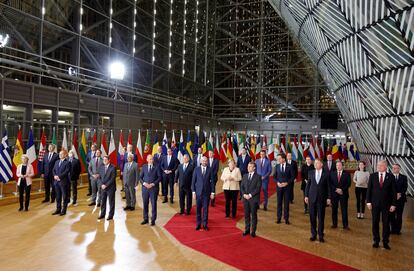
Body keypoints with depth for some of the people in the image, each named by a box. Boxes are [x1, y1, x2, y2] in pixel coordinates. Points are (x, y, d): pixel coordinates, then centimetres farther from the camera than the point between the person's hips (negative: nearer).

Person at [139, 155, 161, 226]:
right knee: (145, 204, 8)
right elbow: (140, 177, 7)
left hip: (154, 188, -2)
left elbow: (159, 177, -3)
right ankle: (146, 219, 21)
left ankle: (153, 220, 11)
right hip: (145, 188, 3)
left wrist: (153, 184, -13)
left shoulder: (156, 167, -2)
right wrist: (144, 183, -9)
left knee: (154, 204, 1)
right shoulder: (144, 167, 6)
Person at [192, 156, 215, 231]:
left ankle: (205, 224, 16)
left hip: (207, 192, 0)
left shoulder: (210, 169, 0)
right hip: (198, 192, 0)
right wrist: (193, 192, -3)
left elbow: (212, 181, 0)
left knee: (205, 209, 5)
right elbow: (193, 181, 2)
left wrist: (212, 192, -3)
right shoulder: (196, 169, 1)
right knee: (198, 209, 7)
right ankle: (198, 224, 18)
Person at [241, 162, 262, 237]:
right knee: (246, 215, 9)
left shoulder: (258, 177, -2)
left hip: (254, 199, -4)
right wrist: (244, 194, -7)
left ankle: (253, 231, 11)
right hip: (245, 198, 4)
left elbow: (258, 188, -10)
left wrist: (250, 195, -15)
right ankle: (247, 230, 20)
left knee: (253, 215, 3)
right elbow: (242, 187, 9)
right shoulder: (245, 176, 12)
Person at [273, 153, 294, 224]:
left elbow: (292, 177, -1)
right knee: (279, 203, 6)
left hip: (287, 187, -2)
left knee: (286, 203, 4)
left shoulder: (289, 166, -3)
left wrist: (287, 183, -13)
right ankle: (279, 218, 15)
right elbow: (274, 177, 8)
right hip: (279, 186, 2)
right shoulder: (277, 166, 4)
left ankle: (286, 219, 13)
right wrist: (277, 182, -10)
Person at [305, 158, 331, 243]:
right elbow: (308, 185, 6)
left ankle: (321, 235, 15)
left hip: (322, 198, -1)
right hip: (312, 198, 2)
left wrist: (328, 198, -3)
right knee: (312, 217, 7)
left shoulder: (326, 174, -1)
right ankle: (313, 234, 19)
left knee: (321, 217, 4)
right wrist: (306, 196, 3)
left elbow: (328, 187, 1)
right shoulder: (310, 173, 4)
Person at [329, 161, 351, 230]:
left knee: (344, 210, 0)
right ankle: (334, 224, 15)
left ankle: (345, 225, 6)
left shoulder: (347, 174, 3)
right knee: (334, 209, 6)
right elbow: (330, 183, 2)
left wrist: (342, 190, -15)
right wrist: (336, 189, -12)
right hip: (334, 194, 2)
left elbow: (348, 184, -4)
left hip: (343, 194, -2)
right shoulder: (332, 174, 8)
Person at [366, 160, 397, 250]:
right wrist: (368, 201, -4)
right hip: (375, 203, 1)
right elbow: (369, 189, 1)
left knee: (386, 223, 6)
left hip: (386, 204, -1)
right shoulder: (372, 176, 0)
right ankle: (376, 241, 19)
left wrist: (393, 204, -5)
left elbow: (394, 191, -2)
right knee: (375, 222, 7)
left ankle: (385, 242, 18)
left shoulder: (391, 177, -3)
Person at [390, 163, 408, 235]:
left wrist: (400, 194, -16)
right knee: (392, 214, 3)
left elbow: (405, 187, -2)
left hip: (400, 198, 0)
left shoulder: (403, 177, 5)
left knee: (399, 215, 4)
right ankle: (393, 229, 13)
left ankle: (398, 229, 13)